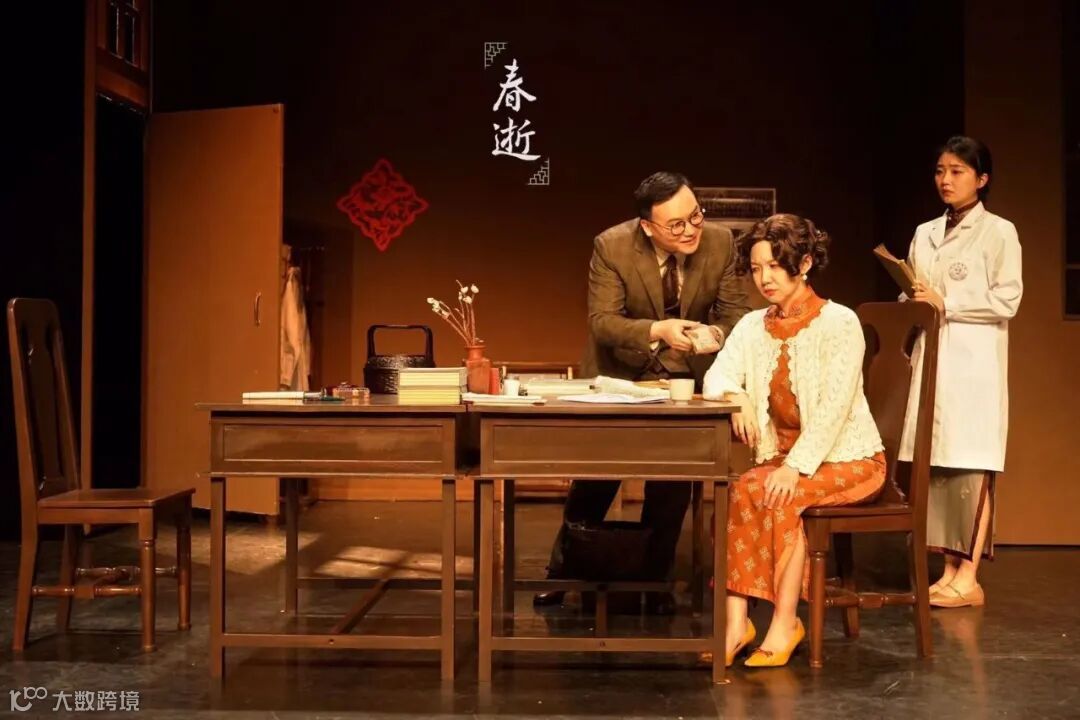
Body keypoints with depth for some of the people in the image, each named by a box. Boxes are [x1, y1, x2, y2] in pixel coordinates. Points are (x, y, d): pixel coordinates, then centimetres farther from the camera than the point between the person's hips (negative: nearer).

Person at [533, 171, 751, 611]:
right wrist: (658, 330, -42)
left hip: (686, 374, 2)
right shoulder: (612, 246, -23)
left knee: (673, 483, 4)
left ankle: (653, 581, 24)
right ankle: (562, 572, 29)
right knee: (596, 475, 8)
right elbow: (601, 321, -25)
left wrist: (716, 334, -34)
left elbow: (735, 312, -11)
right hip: (621, 372, -2)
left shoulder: (719, 243, -17)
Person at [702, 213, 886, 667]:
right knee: (741, 492, -26)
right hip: (782, 455, 5)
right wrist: (736, 396, -28)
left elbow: (834, 406, -19)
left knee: (783, 498, -32)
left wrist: (796, 465, -29)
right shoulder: (753, 326, 8)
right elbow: (716, 377, -4)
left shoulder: (839, 323, -9)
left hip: (847, 458, -4)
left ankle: (785, 624, -22)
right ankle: (735, 622, -29)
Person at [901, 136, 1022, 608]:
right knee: (936, 467, 4)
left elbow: (1006, 300, -8)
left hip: (974, 364, -5)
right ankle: (949, 569, 10)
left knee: (969, 466, -6)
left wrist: (946, 303, -14)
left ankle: (969, 576, -1)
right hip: (931, 360, 5)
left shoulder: (999, 232, -1)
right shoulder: (924, 234, 15)